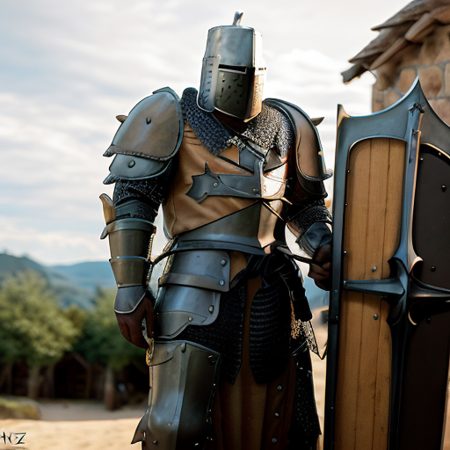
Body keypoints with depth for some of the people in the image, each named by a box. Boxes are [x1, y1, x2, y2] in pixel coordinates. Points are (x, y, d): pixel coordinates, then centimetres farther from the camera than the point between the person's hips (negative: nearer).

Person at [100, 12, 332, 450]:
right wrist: (129, 290, -10)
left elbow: (307, 205, 27)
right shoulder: (175, 119, 4)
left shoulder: (284, 127, 16)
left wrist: (324, 250, 6)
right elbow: (131, 200, -2)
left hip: (269, 291, 5)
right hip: (199, 286, -4)